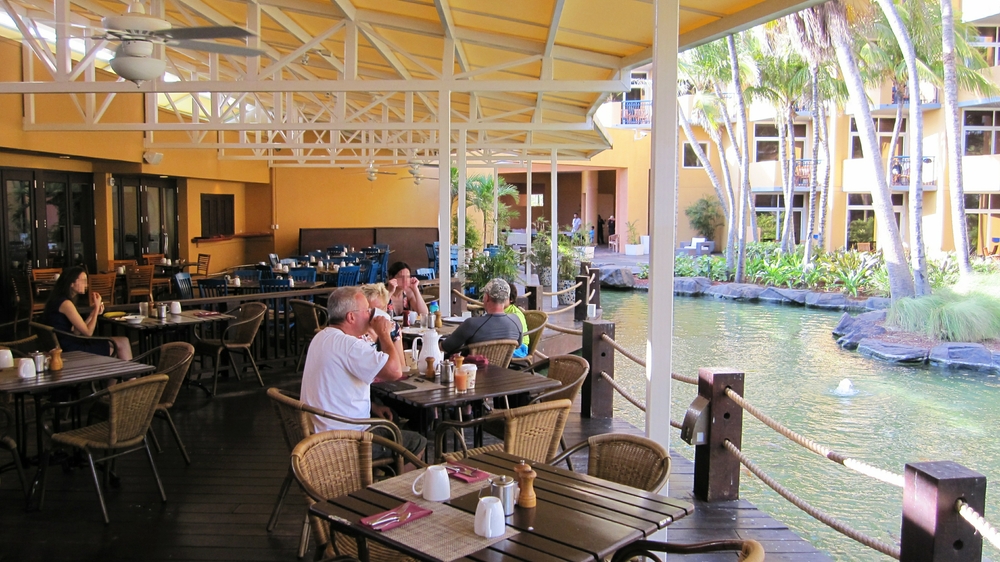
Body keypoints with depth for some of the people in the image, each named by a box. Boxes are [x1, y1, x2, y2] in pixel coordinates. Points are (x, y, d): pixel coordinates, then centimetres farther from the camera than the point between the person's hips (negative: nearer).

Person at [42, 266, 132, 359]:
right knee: (122, 343, -5)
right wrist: (97, 308, -6)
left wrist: (93, 313, 5)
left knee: (123, 342, 11)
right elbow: (88, 332, -13)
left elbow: (76, 331, 10)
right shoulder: (65, 303, -17)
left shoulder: (58, 300, 13)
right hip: (70, 350, -10)